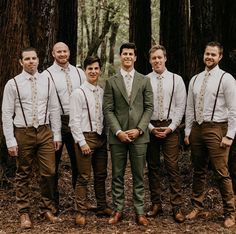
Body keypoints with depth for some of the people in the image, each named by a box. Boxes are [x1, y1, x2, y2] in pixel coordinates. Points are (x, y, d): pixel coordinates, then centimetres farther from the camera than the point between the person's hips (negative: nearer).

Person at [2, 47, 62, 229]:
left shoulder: (47, 82, 5)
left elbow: (55, 110, 7)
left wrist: (57, 135, 3)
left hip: (45, 132, 2)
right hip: (23, 132, -2)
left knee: (49, 173, 2)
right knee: (23, 175, 8)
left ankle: (47, 209, 21)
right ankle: (24, 213, 20)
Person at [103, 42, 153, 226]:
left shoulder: (144, 80, 7)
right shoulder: (111, 82, 6)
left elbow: (149, 107, 3)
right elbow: (108, 110, 1)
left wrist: (139, 129, -8)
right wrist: (118, 131, -10)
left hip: (139, 135, 0)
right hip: (118, 135, 0)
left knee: (138, 176, 5)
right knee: (117, 175, 5)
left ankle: (140, 212, 12)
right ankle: (118, 210, 15)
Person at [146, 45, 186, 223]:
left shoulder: (176, 79, 4)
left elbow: (180, 106, 1)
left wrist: (170, 128, -8)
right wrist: (150, 128, -7)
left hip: (170, 127, -1)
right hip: (150, 127, 1)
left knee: (173, 167, -4)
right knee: (152, 167, 7)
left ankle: (177, 207, 1)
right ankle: (156, 204, 18)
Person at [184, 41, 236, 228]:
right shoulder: (195, 79, 12)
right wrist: (188, 131, 10)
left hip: (216, 129, -5)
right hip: (197, 128, 5)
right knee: (199, 171, 13)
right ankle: (197, 207, 25)